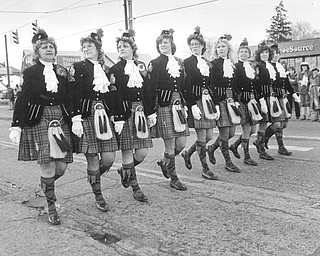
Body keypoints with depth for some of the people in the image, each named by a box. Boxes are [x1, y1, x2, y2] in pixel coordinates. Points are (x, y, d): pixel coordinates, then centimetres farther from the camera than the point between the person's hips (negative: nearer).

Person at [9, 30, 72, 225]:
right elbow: (22, 100, 1)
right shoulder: (30, 72, 5)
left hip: (61, 119, 3)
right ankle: (51, 206, 9)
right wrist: (16, 125, -6)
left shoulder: (63, 72, 13)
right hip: (39, 119, -3)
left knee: (62, 166, 0)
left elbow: (69, 99, 14)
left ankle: (46, 184, 35)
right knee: (47, 165, -8)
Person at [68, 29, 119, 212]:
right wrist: (75, 118, -14)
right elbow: (73, 95, -5)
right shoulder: (77, 68, 3)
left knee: (109, 159, -1)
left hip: (104, 117, 4)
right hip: (86, 117, -4)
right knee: (93, 160, 0)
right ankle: (98, 196, 18)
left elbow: (113, 95, 16)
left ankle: (94, 178, 32)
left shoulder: (107, 69, 15)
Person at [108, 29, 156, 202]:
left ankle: (125, 172, 32)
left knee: (142, 152, 3)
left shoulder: (141, 66, 13)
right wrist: (116, 118, -17)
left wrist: (151, 113, 9)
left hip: (140, 112, 5)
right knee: (128, 151, 0)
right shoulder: (115, 69, -1)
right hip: (124, 113, -4)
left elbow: (147, 92, 14)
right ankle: (135, 188, 14)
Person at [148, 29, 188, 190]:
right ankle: (173, 179, 12)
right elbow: (151, 88, -7)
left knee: (182, 142, 3)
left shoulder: (179, 63, 16)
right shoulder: (155, 63, 0)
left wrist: (186, 104, 12)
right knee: (170, 144, -2)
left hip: (178, 104, 6)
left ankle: (164, 162, 31)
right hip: (164, 105, -6)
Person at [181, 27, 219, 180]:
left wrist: (216, 104, 10)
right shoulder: (187, 63, -2)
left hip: (208, 101, 7)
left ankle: (188, 153, 30)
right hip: (196, 102, -6)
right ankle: (205, 169, 7)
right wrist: (193, 105, -18)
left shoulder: (208, 64, 16)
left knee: (209, 136, 6)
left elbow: (212, 86, 17)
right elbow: (187, 86, -10)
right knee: (202, 137, -4)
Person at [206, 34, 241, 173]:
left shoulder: (232, 65, 16)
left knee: (231, 132, 7)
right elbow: (211, 85, -9)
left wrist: (236, 100, 10)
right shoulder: (213, 64, -3)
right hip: (219, 100, -7)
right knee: (224, 132, -4)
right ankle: (228, 162, 8)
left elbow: (235, 86, 19)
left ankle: (211, 148, 30)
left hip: (231, 100, 7)